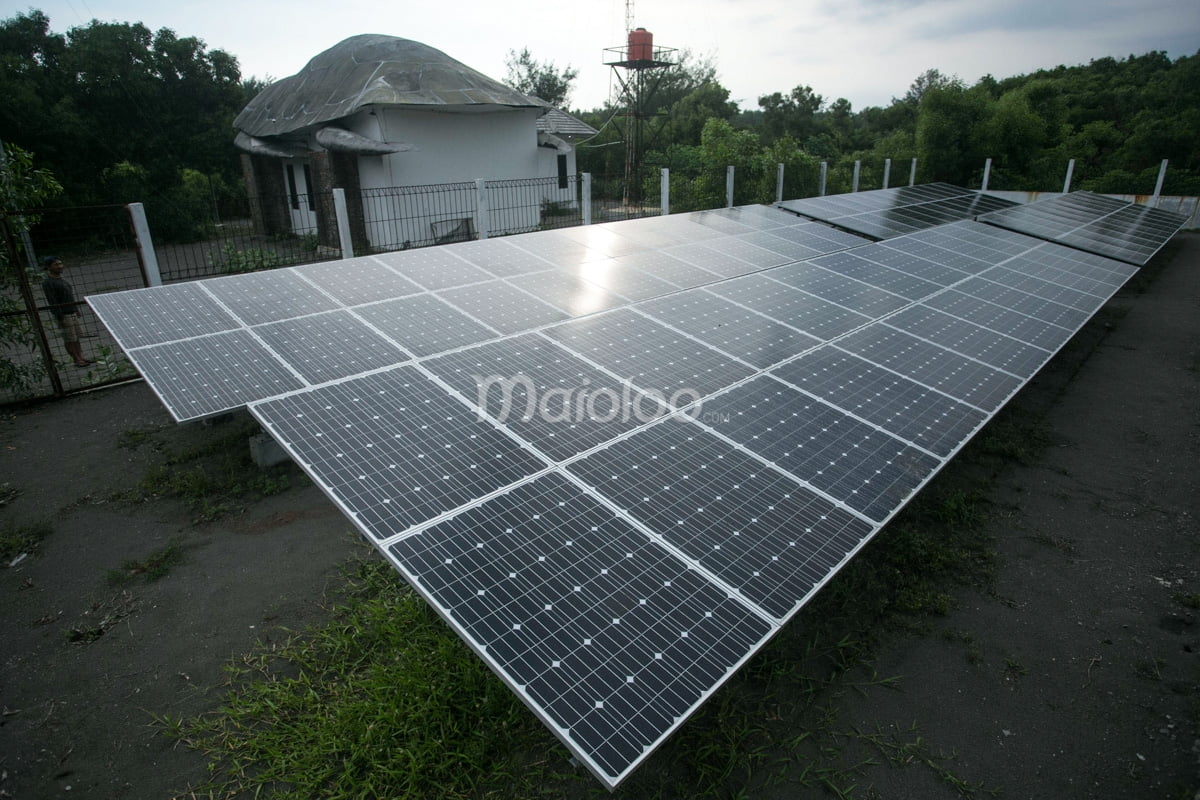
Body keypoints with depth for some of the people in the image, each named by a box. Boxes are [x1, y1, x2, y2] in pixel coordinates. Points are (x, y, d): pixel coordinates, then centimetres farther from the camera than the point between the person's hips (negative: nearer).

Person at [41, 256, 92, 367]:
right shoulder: (48, 283, -12)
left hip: (72, 313, 9)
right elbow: (52, 302, -17)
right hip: (63, 315, -8)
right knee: (69, 339, -3)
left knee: (76, 337, 11)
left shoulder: (60, 279, 15)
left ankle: (81, 358, 16)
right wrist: (60, 318, -21)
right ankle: (77, 360, 1)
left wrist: (76, 310, 22)